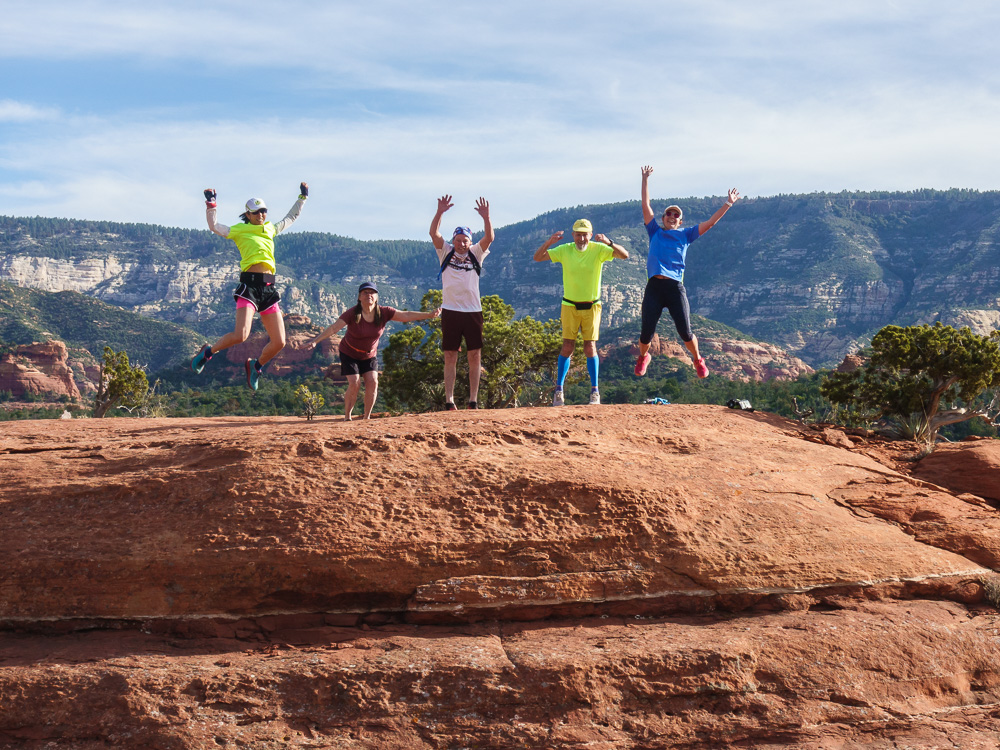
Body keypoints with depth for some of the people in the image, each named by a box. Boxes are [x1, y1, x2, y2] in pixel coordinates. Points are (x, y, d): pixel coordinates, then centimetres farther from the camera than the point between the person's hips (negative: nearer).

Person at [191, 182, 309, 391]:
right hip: (250, 285, -5)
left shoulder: (271, 229, 25)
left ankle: (256, 366, 27)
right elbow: (214, 226, 2)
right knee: (240, 335, -23)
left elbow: (290, 217, 39)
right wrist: (211, 203, -1)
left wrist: (303, 197, 40)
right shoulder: (239, 231, 10)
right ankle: (208, 352, 5)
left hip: (269, 288, 6)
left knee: (279, 342, -1)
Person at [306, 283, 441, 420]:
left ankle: (367, 417, 2)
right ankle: (347, 417, 1)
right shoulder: (352, 314, -24)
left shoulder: (383, 313, -15)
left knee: (372, 382, -12)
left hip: (369, 355, 3)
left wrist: (429, 315, -27)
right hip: (350, 354, -3)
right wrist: (315, 341, -44)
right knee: (354, 384, -16)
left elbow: (406, 316, -19)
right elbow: (333, 328, -32)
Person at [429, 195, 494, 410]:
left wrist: (486, 217, -22)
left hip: (473, 311, 1)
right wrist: (440, 213, -20)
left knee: (475, 356, 1)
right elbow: (433, 233, -6)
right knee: (450, 358, 1)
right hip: (450, 311, -1)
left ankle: (473, 401, 6)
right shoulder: (446, 253, 7)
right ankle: (449, 401, 2)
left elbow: (489, 238, -7)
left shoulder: (476, 254, 8)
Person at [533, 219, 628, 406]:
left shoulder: (598, 250, -7)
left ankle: (594, 390, 7)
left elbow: (624, 255, -17)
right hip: (570, 306, 0)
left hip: (591, 306, 0)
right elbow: (537, 257, -8)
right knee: (567, 348, -3)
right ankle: (559, 389, 5)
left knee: (590, 348, -2)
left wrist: (609, 242, -34)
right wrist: (549, 242, -26)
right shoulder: (564, 250, -4)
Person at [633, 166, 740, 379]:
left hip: (675, 288, 0)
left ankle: (698, 359, 24)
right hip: (654, 287, 0)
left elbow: (710, 223, 12)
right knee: (646, 333, 0)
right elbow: (646, 206, 14)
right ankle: (643, 357, 32)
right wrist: (645, 179, 13)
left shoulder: (685, 235, 15)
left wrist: (728, 204, 9)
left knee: (685, 332, -4)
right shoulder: (655, 232, 16)